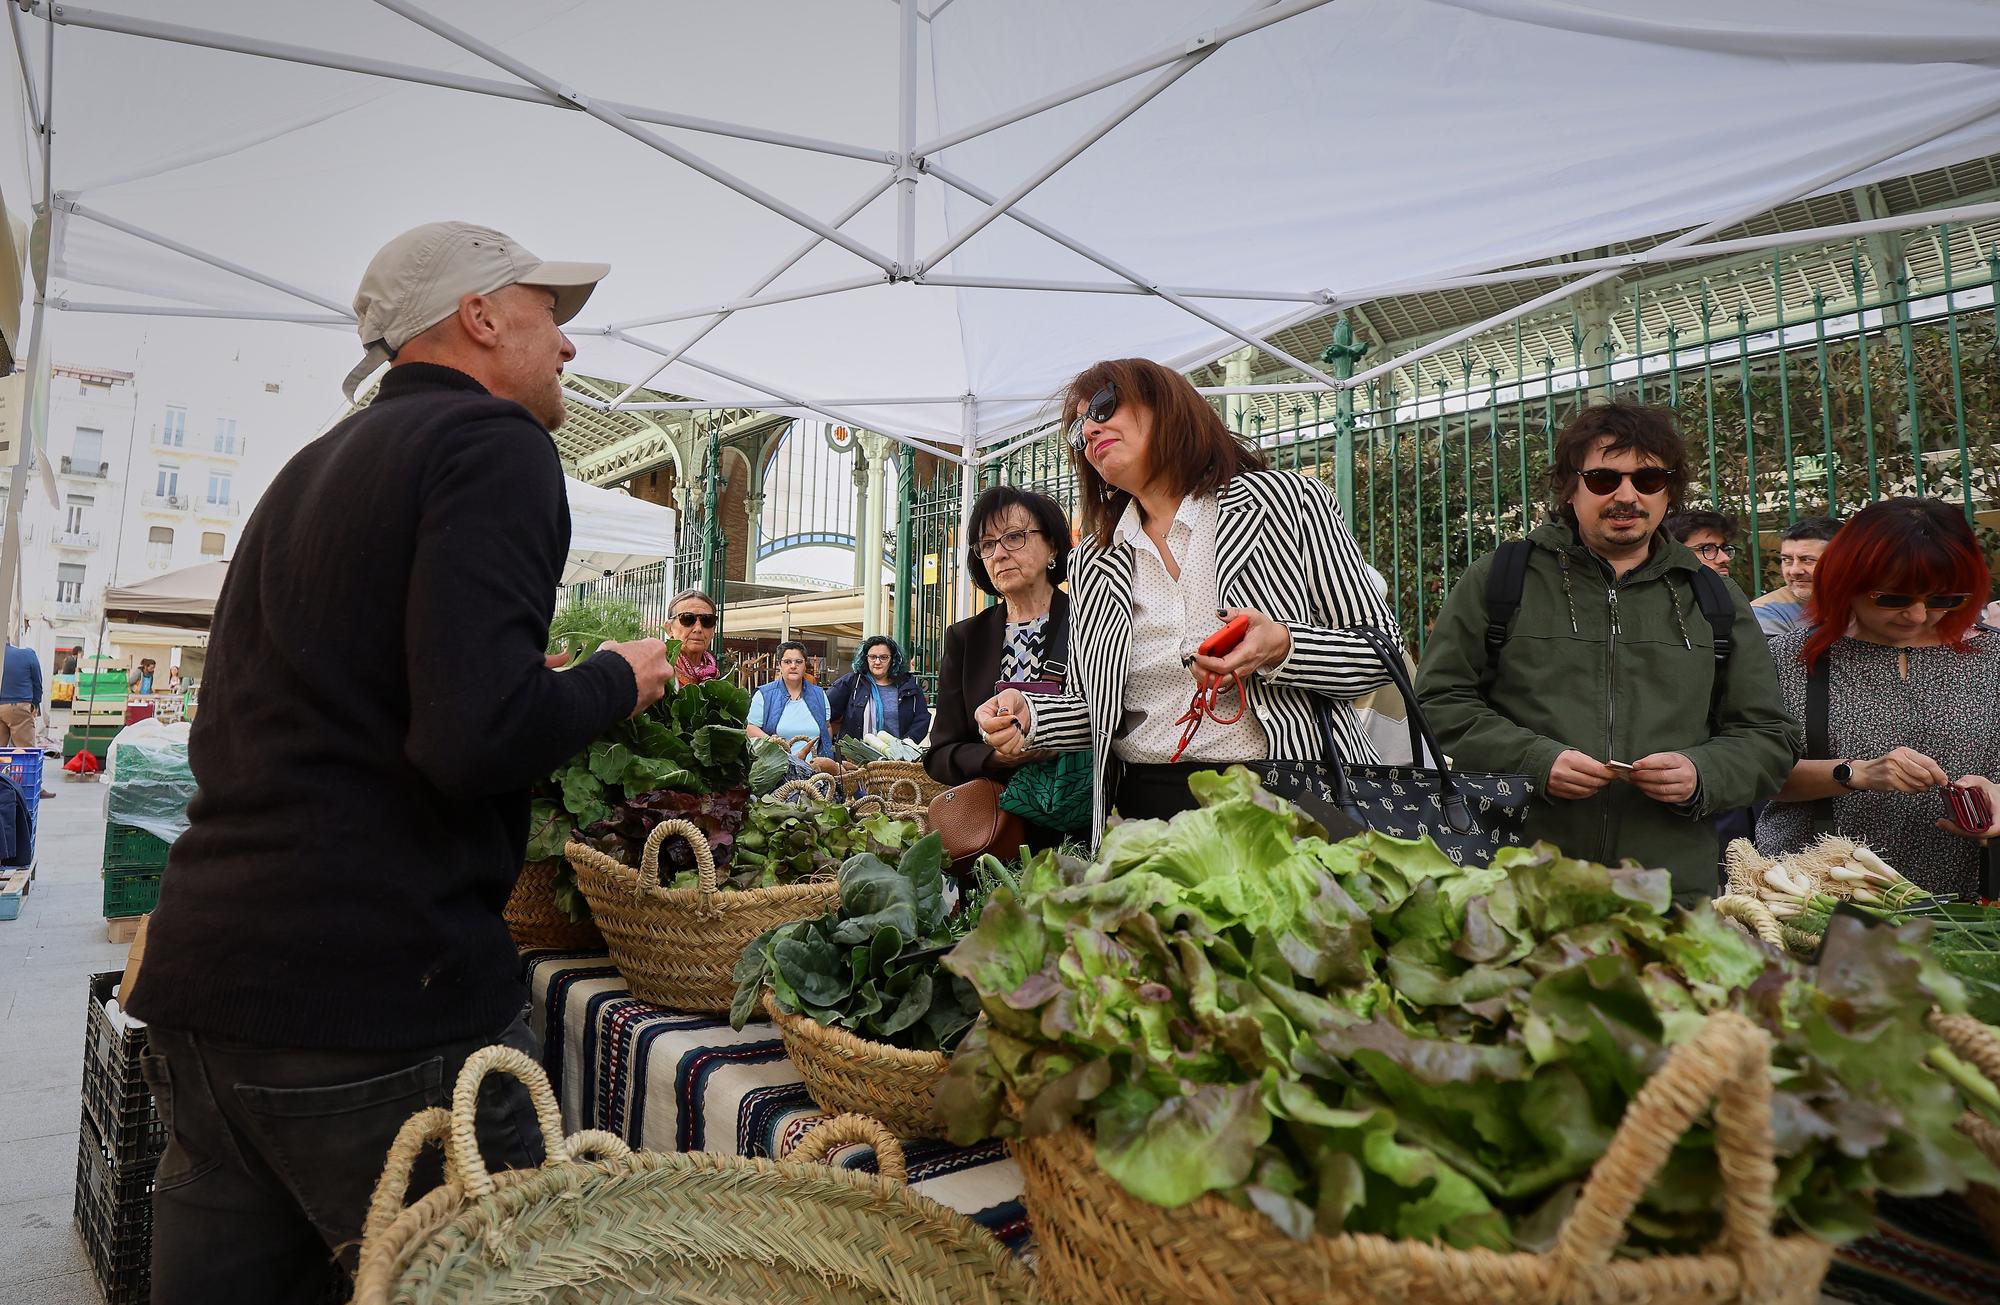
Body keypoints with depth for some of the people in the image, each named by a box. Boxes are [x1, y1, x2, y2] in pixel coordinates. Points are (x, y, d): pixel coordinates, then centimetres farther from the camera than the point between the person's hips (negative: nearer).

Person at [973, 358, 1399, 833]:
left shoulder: (1286, 498, 3)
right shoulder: (1092, 565, 14)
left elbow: (1383, 648, 2)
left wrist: (1281, 649, -16)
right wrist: (1029, 715, -3)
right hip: (1144, 807, 3)